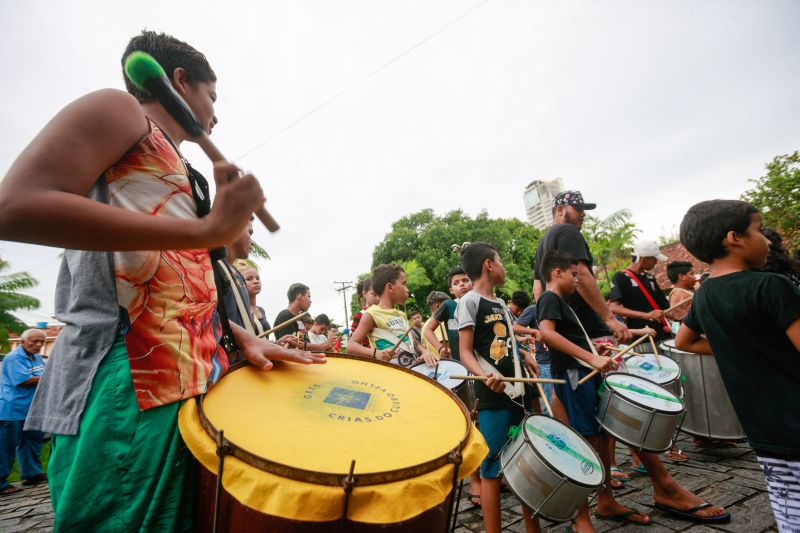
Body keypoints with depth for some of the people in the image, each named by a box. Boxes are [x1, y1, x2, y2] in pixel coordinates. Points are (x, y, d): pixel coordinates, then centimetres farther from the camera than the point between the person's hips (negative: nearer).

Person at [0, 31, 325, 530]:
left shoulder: (180, 171, 26)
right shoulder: (119, 110, 4)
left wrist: (242, 338, 7)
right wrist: (205, 229, -20)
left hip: (192, 375, 8)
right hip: (125, 377, -8)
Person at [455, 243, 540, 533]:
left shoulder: (501, 304, 16)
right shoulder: (470, 301, -9)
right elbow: (466, 352, -14)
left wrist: (524, 359, 11)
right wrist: (485, 376, -29)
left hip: (519, 392, 8)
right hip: (493, 397, -8)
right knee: (493, 468, 1)